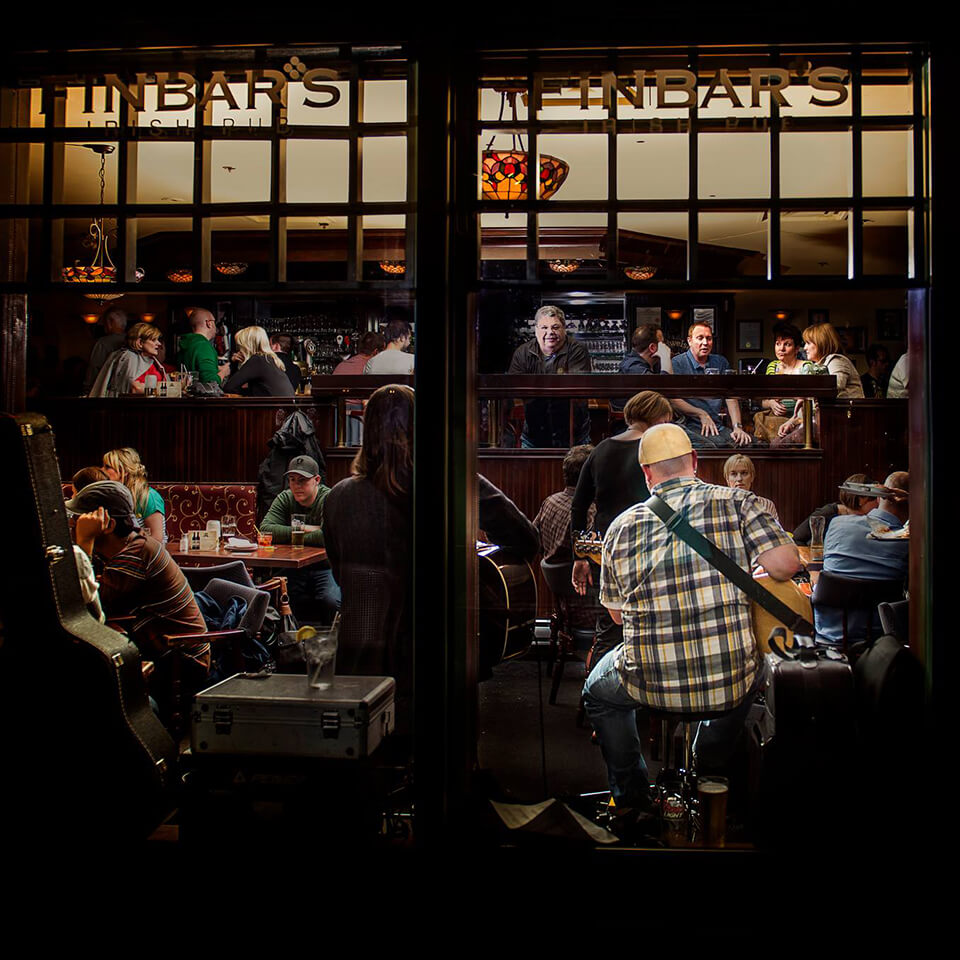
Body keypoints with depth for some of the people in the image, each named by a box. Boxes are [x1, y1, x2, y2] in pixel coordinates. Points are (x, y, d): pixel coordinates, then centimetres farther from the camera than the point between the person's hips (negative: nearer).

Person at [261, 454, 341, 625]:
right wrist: (305, 529, -13)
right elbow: (265, 529, -9)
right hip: (294, 566, 4)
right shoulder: (284, 499, 6)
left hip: (326, 567, -4)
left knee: (331, 601, -32)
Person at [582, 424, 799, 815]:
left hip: (651, 685, 0)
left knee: (597, 691, 34)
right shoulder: (736, 501, -4)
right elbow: (787, 563, -13)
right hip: (731, 684, 1)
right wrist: (746, 572, 9)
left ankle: (631, 795, 34)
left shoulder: (622, 526, 1)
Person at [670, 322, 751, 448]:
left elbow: (730, 397, 13)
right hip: (690, 427, -5)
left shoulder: (720, 362, 19)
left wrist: (737, 426, 0)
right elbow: (673, 399, -9)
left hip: (717, 427, 6)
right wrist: (701, 414, -10)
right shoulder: (677, 363, 1)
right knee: (709, 446, -37)